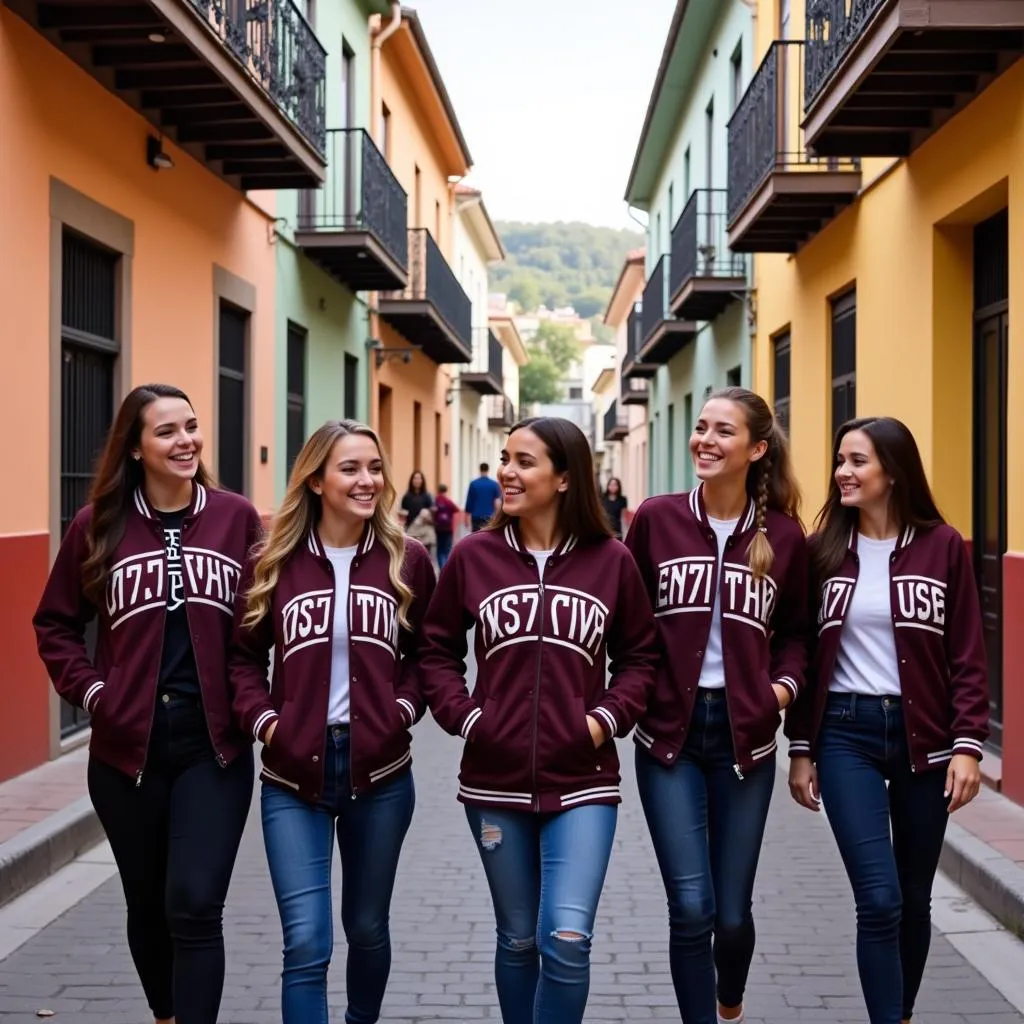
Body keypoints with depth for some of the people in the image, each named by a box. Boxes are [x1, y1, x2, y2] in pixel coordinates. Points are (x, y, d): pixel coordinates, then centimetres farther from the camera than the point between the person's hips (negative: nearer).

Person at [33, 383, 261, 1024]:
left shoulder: (237, 518, -2)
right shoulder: (99, 525, 0)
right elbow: (55, 624, 9)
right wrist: (90, 690, -3)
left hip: (215, 744, -2)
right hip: (127, 747, 2)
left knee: (195, 906, -10)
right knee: (148, 906, 15)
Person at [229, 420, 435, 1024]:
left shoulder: (407, 560, -1)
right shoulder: (276, 562, -2)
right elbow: (244, 655, 5)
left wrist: (404, 708, -8)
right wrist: (263, 719, -8)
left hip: (380, 770, 1)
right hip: (293, 772, -1)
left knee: (367, 925, 18)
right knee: (306, 941, -6)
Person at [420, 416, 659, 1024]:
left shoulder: (611, 560, -2)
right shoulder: (474, 556, 0)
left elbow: (641, 658, 7)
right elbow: (438, 650, 8)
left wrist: (608, 718, -7)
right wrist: (464, 717, -5)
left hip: (582, 781, -1)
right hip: (495, 781, 2)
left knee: (567, 939, -11)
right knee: (518, 940, 13)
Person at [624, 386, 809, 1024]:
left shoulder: (784, 535, 0)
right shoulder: (657, 519, -2)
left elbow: (795, 632, 11)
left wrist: (785, 683, -6)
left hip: (745, 733, 1)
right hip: (669, 731, -1)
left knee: (733, 912, 9)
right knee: (691, 908, -6)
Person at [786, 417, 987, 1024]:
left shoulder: (942, 546, -2)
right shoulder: (824, 549, 1)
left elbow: (967, 654, -2)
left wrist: (968, 744, -8)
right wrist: (801, 749, 4)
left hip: (923, 734, 0)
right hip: (846, 734, 0)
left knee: (915, 898, 13)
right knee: (880, 900, -7)